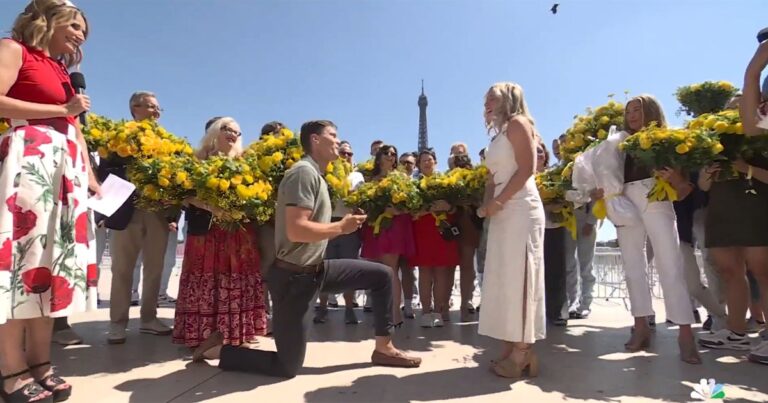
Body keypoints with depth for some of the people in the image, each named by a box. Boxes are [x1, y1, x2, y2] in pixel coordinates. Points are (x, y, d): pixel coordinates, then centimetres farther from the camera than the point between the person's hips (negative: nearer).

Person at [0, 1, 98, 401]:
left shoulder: (63, 72, 26)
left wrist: (91, 175, 11)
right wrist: (62, 109, -7)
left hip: (68, 165, 7)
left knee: (55, 257, 2)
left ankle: (40, 363, 7)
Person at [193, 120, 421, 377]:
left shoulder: (315, 175, 13)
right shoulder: (304, 172, -19)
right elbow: (296, 230, -29)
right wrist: (342, 227, -17)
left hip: (316, 270, 10)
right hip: (295, 277, -10)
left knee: (382, 275, 8)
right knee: (287, 367, 2)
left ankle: (383, 348, 19)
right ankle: (218, 350, 20)